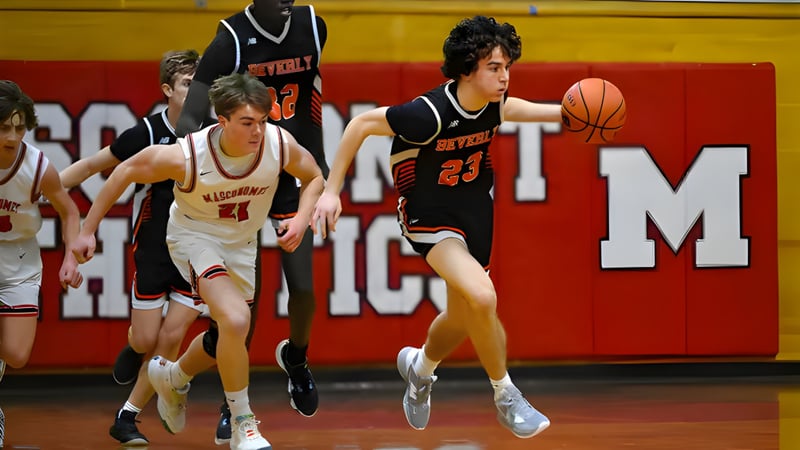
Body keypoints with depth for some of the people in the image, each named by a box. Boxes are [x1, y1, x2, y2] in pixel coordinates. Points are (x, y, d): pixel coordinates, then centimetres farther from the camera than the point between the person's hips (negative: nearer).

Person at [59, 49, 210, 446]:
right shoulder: (146, 134, -12)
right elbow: (90, 166, -2)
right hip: (153, 249, -2)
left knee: (171, 338, -6)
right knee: (146, 340, -3)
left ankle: (127, 418, 6)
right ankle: (133, 345, 36)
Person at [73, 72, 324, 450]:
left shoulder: (279, 144, -25)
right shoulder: (186, 156, -33)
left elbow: (314, 178, -4)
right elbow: (125, 173, -16)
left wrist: (302, 219, -22)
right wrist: (88, 229, -12)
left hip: (242, 244, 5)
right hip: (194, 236, -5)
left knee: (227, 340, 20)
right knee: (236, 320, -28)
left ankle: (172, 376, 52)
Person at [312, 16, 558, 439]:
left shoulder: (492, 103, -11)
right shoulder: (430, 114, -30)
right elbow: (361, 124, -19)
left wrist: (561, 112, 4)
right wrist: (331, 191, -16)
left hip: (474, 210, 7)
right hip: (429, 215, -7)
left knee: (463, 317, 19)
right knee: (482, 297, -28)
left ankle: (420, 366, 52)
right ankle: (506, 397, -9)